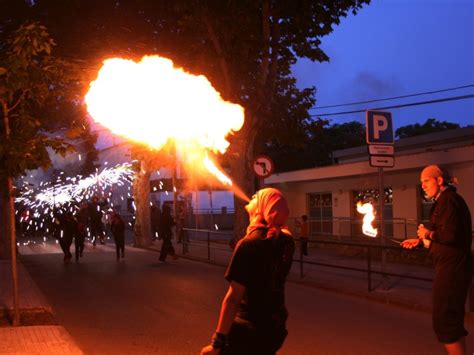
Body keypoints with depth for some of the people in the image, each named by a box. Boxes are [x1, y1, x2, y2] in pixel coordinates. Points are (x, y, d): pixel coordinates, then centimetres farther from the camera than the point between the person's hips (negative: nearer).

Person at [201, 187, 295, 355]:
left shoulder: (248, 244, -20)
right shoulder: (287, 242, -3)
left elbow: (233, 298, -22)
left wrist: (218, 342, -18)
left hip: (248, 329, -7)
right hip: (276, 327, 7)